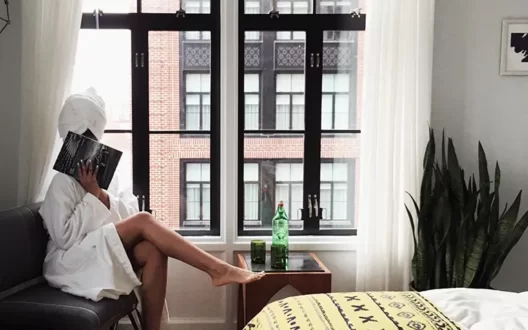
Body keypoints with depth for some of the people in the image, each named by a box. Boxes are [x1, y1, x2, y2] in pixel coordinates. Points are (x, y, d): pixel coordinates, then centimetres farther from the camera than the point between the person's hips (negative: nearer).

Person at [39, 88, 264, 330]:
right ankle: (217, 269, -28)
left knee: (153, 251, -26)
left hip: (102, 254, 6)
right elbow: (64, 237, -18)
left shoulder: (99, 172, 13)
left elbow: (125, 217, 4)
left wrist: (101, 193, -13)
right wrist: (92, 194, -16)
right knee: (143, 221, -26)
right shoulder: (63, 183, -9)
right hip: (70, 263, -6)